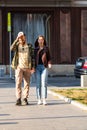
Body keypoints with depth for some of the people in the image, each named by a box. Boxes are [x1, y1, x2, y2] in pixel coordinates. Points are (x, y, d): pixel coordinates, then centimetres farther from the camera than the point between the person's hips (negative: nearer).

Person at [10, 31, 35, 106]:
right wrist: (17, 40, -18)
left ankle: (25, 99, 9)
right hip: (19, 67, -1)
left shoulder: (30, 46, 8)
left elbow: (32, 57, 7)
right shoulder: (17, 45, 7)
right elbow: (11, 48, -16)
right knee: (18, 83, -9)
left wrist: (33, 67, -2)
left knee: (27, 84, 2)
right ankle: (18, 99, -9)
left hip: (27, 68, 1)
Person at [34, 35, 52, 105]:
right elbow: (34, 58, 12)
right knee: (38, 83, -2)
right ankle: (39, 99, 2)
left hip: (44, 66, -1)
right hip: (37, 67, 1)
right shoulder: (35, 49, 11)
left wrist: (49, 63, -12)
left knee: (44, 83, -8)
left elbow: (49, 57, 7)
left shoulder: (46, 48, 8)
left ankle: (44, 99, -8)